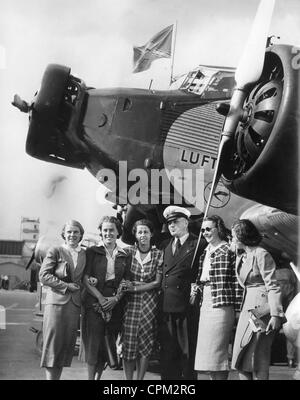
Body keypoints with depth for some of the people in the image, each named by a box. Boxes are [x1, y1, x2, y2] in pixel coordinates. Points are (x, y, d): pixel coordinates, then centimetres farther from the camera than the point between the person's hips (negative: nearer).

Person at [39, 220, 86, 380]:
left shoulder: (84, 254, 13)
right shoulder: (55, 251, 0)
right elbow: (43, 276, -6)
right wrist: (66, 286, -10)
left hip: (75, 304, 4)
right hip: (57, 301, -4)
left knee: (67, 345, 5)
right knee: (53, 344, -4)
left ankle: (57, 377, 13)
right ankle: (50, 377, 1)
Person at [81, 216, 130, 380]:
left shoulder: (124, 256, 10)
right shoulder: (92, 251, 2)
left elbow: (125, 280, 8)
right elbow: (85, 278, -4)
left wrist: (116, 298, -8)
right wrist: (100, 297, -13)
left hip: (115, 304, 3)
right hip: (94, 302, -3)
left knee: (108, 343, 5)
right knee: (93, 341, -6)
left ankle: (98, 377, 17)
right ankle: (90, 377, 1)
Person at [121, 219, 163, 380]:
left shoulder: (158, 254, 2)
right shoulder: (129, 252, 3)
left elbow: (157, 282, -2)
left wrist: (134, 288, -10)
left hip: (150, 302, 0)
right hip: (131, 302, 0)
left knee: (146, 343, 0)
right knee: (128, 342, -5)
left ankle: (140, 378, 10)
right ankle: (128, 379, 4)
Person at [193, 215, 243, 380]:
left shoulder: (228, 250, -8)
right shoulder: (206, 251, 15)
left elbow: (237, 281, -11)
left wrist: (237, 309, -13)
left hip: (221, 304, -8)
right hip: (205, 303, 8)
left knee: (217, 349, -5)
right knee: (207, 349, 10)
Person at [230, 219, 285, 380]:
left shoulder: (261, 255, -10)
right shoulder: (241, 258, 16)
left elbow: (273, 286, -15)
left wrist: (275, 314, -20)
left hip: (261, 309, -9)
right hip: (247, 308, 9)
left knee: (257, 359, -7)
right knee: (241, 360, 7)